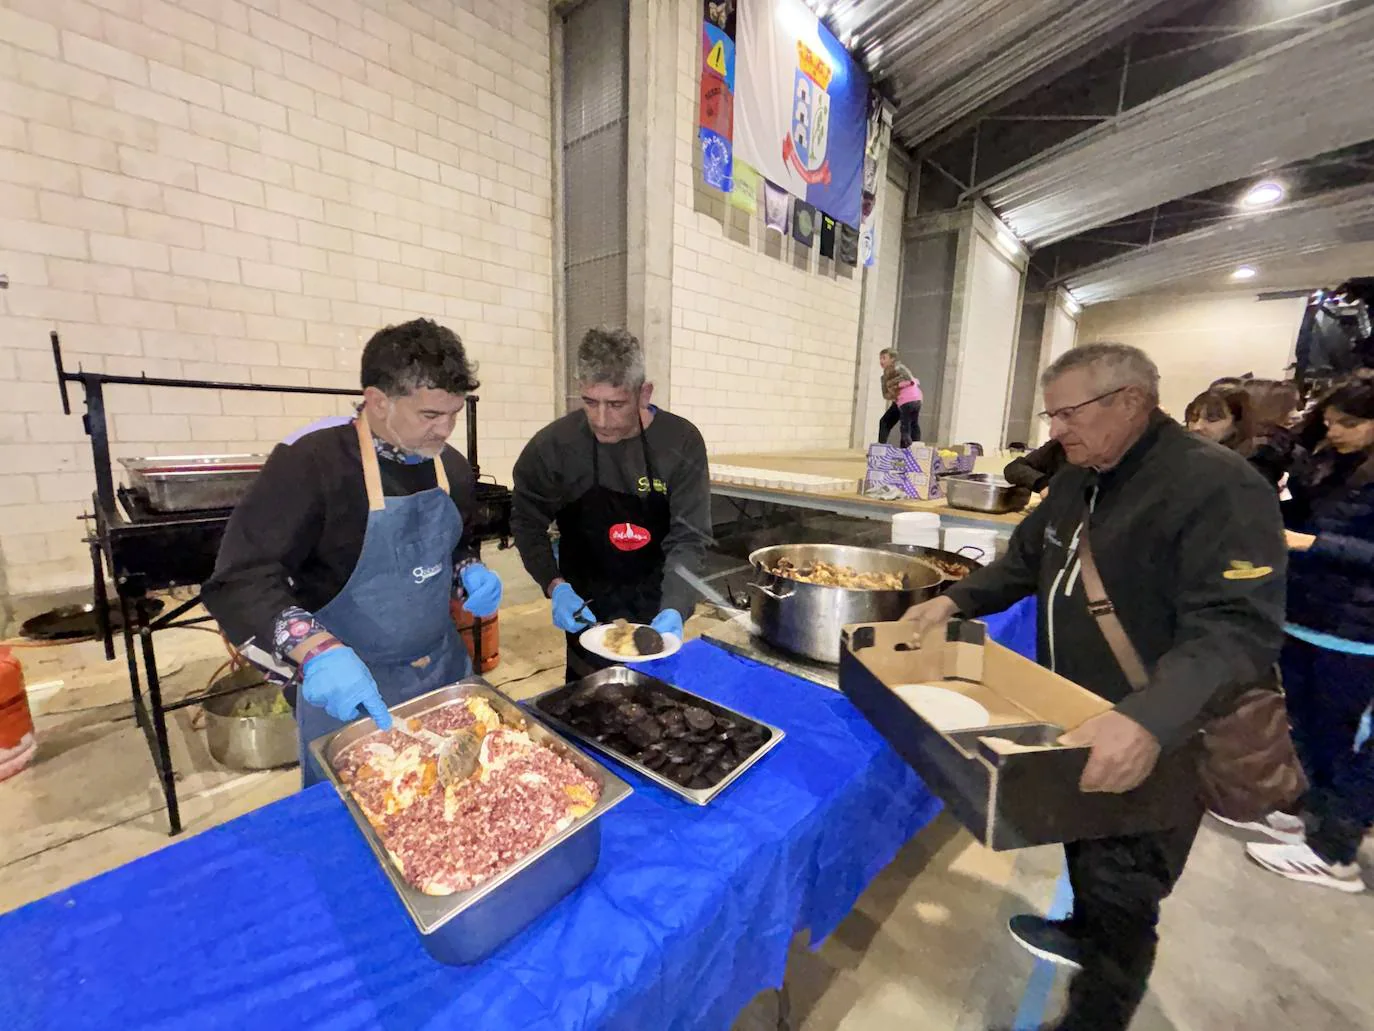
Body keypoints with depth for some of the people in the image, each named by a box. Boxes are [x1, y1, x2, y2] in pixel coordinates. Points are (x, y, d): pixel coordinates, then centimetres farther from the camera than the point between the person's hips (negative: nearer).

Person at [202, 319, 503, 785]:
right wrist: (317, 651, -40)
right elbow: (239, 580, -24)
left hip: (446, 672, 6)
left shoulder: (452, 466, -2)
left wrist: (470, 573, -8)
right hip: (348, 693, -5)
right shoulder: (310, 464, -21)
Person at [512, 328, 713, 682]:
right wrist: (556, 587, -18)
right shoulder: (553, 445, -19)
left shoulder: (681, 442, -17)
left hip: (658, 604, 2)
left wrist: (674, 608, -30)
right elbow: (527, 523, -5)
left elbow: (688, 537, -16)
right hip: (589, 609, -1)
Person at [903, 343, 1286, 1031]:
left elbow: (1237, 630, -32)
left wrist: (1149, 720, -45)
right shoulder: (1080, 478, 4)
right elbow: (1027, 560, 13)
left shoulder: (1217, 487, -24)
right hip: (1078, 728, 8)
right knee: (1081, 841, 28)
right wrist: (956, 601, 0)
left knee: (1122, 894, 8)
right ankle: (1082, 932, 53)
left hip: (1156, 745, -8)